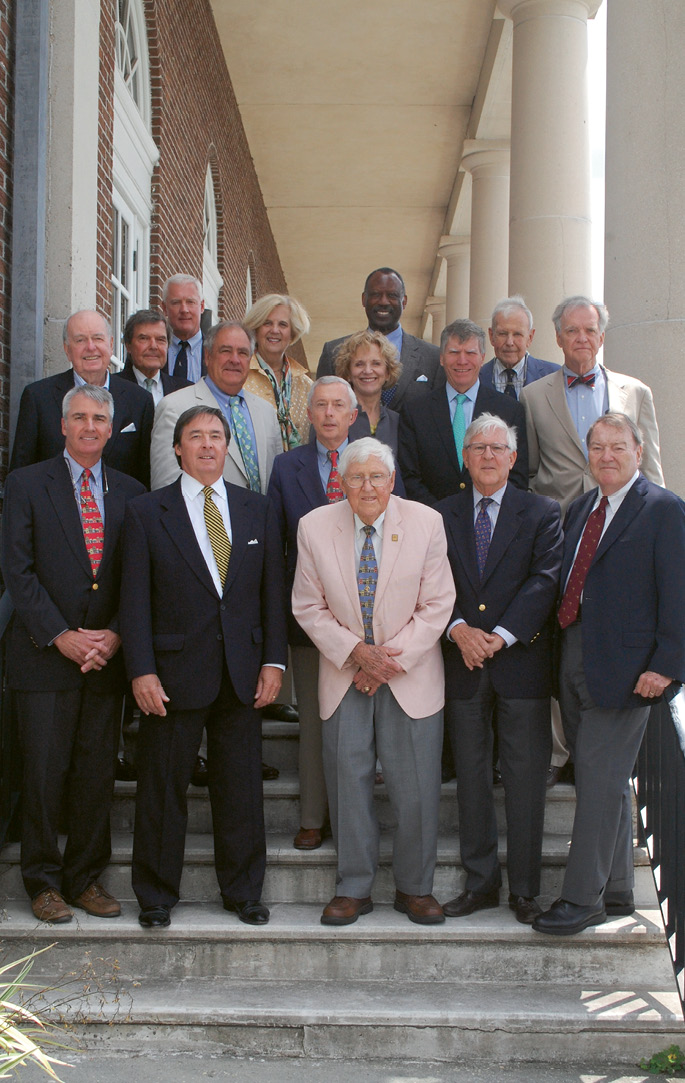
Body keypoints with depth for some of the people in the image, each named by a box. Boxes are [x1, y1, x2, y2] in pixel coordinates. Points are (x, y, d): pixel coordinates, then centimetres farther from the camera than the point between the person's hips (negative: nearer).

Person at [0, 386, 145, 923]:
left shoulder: (130, 492, 10)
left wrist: (116, 636, -7)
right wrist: (60, 635, -12)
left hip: (106, 655, 3)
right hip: (45, 655, -3)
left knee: (98, 772, 6)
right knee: (45, 772, 0)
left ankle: (86, 878, 18)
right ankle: (44, 882, 12)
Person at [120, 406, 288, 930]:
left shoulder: (257, 509, 10)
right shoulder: (147, 513, 1)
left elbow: (273, 590, 9)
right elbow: (136, 599, -3)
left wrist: (274, 661, 1)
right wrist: (142, 671, -10)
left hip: (243, 672, 3)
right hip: (174, 672, -2)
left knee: (241, 788, 8)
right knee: (163, 788, 4)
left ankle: (243, 892, 21)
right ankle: (156, 896, 18)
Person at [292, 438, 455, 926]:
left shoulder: (426, 523, -5)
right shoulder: (315, 526, -2)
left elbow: (437, 605, -4)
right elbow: (308, 606, 1)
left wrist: (391, 657, -11)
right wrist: (355, 651, -11)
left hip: (411, 675, -1)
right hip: (344, 674, 1)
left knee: (417, 788, 1)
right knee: (348, 783, 4)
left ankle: (415, 888, 18)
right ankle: (353, 888, 18)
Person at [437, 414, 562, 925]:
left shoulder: (542, 513, 5)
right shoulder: (441, 515, 11)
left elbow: (545, 579, -6)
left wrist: (502, 635, -15)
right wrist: (459, 629, -13)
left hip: (521, 659, -2)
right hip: (463, 667, 2)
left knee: (526, 778, 1)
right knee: (472, 777, 8)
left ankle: (525, 889, 11)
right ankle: (481, 882, 18)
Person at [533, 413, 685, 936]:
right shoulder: (581, 509, 15)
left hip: (623, 668, -7)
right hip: (575, 659, 7)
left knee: (601, 781, -4)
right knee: (604, 782, 14)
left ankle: (582, 898, 4)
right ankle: (616, 892, 25)